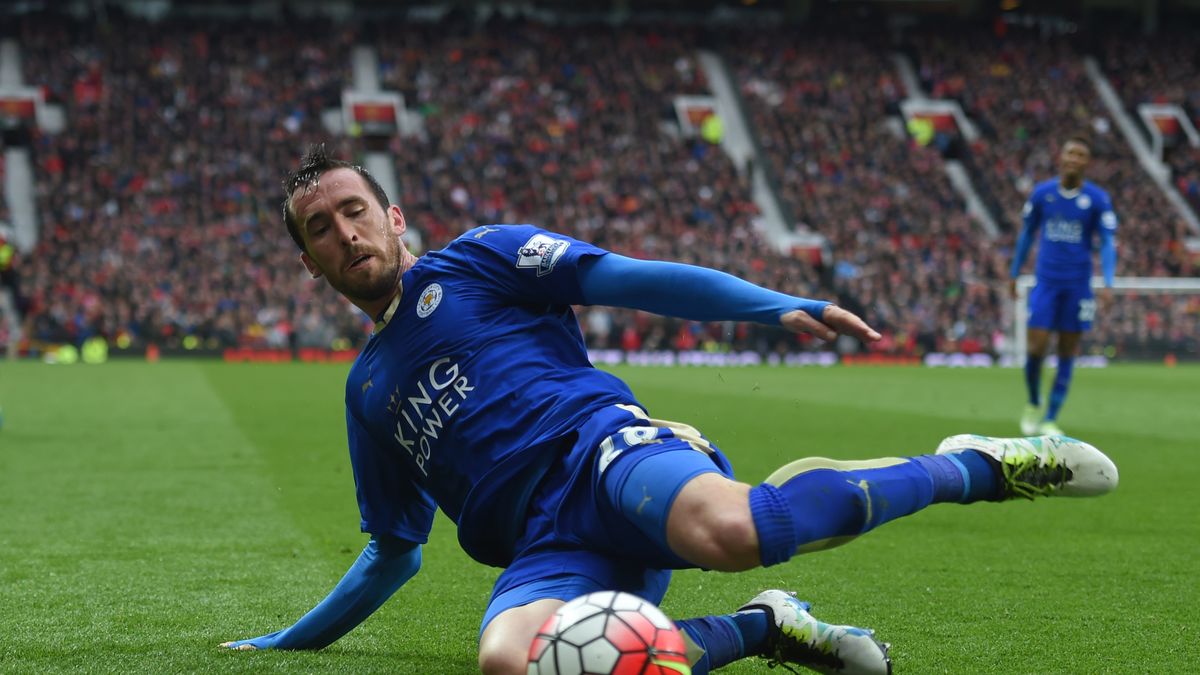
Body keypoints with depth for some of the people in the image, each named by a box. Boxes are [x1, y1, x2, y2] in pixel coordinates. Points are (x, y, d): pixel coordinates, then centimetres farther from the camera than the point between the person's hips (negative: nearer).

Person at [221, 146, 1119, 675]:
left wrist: (778, 305, -9)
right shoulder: (367, 388, 30)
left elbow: (627, 278, 6)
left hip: (600, 445, -3)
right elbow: (396, 552, 36)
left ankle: (973, 465, -15)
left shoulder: (473, 261, 17)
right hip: (546, 547, 3)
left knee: (726, 530, -40)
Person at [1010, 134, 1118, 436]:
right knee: (1036, 347, -8)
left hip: (1078, 285, 0)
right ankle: (1033, 405, 19)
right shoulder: (1041, 193, 1)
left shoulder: (1098, 199, -4)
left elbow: (1108, 243, -4)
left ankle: (1050, 419, 11)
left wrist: (1108, 283, -17)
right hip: (1046, 283, 0)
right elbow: (1027, 234, 13)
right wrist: (1014, 275, 15)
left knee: (1067, 353, 3)